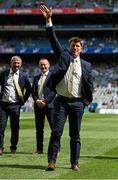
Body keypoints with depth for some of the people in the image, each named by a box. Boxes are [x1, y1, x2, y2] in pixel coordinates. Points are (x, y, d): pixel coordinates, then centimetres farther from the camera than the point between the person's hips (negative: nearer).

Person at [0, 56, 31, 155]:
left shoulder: (23, 76, 5)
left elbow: (29, 90, 16)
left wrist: (23, 100, 10)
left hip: (15, 105, 0)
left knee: (15, 127, 6)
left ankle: (13, 147, 20)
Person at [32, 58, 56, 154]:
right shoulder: (36, 78, 17)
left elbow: (54, 91, -7)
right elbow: (33, 91, 12)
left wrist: (45, 101, -15)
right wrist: (37, 100, -6)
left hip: (49, 104, -5)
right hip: (38, 105, 5)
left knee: (54, 128, -6)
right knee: (39, 129, 6)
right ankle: (39, 149, 11)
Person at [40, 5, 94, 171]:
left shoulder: (86, 65, 6)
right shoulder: (63, 56, 6)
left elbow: (89, 84, 11)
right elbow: (54, 40, -2)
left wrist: (87, 101, 6)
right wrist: (49, 21, -12)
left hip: (77, 103, 1)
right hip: (61, 101, 0)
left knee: (75, 135, 5)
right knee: (56, 132, -7)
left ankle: (75, 163, 12)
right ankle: (51, 161, -5)